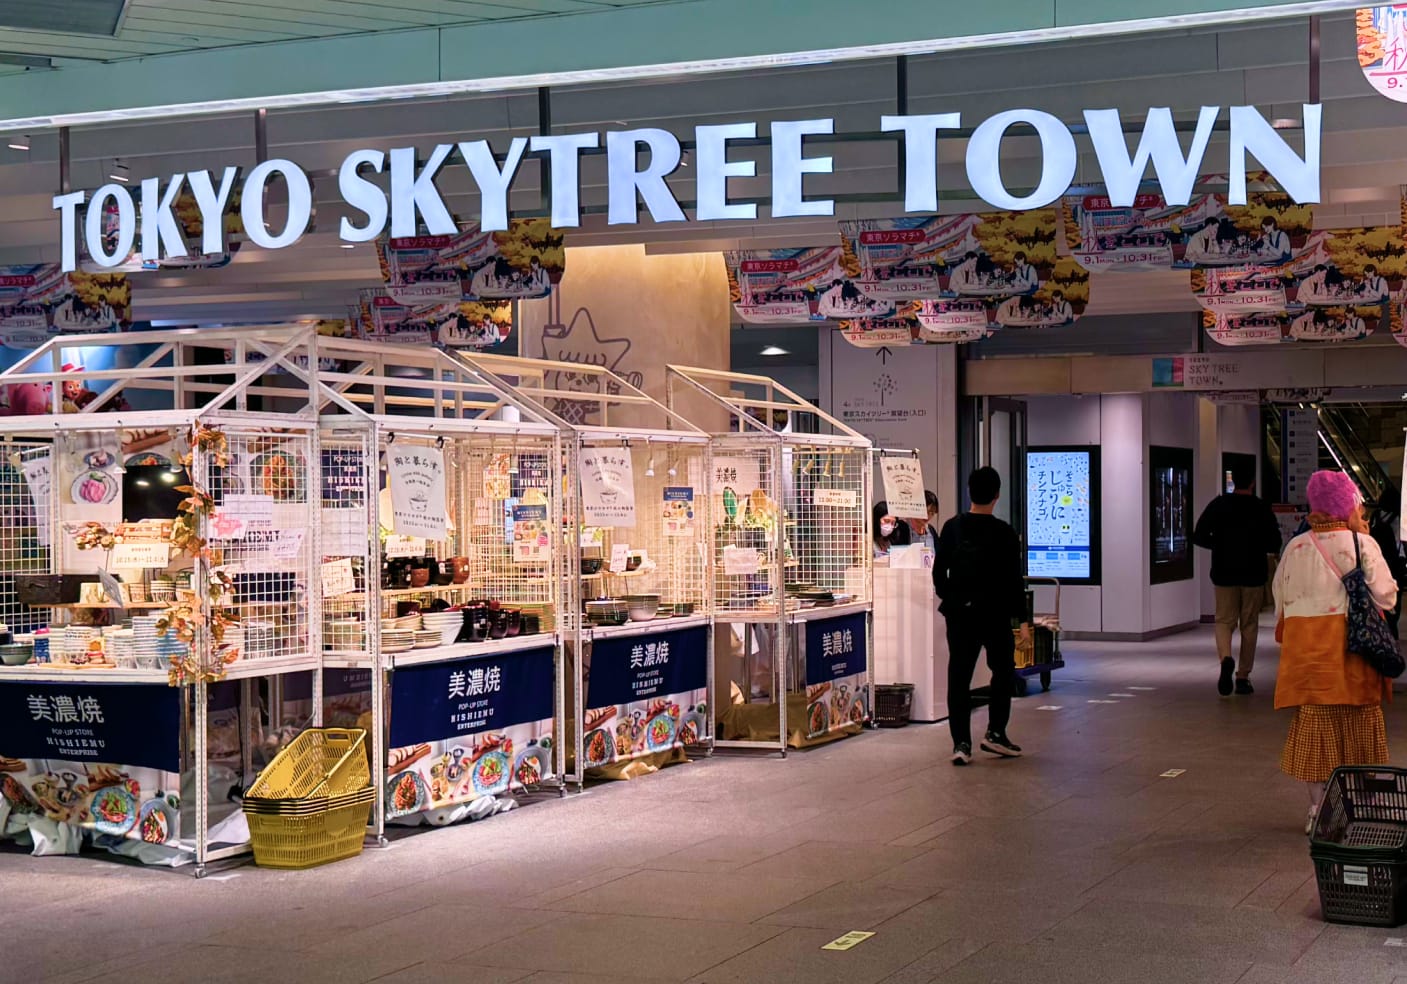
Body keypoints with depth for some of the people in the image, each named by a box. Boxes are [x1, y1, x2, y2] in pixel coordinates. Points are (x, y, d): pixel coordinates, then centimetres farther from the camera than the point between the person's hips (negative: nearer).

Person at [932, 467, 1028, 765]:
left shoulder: (952, 528, 0)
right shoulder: (1004, 534, -9)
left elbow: (939, 571, 5)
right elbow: (1014, 580, -8)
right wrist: (1022, 619, -2)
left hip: (959, 614, 2)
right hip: (994, 614, -2)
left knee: (959, 676, 3)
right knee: (1003, 671, 16)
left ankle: (961, 743, -2)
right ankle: (995, 733, 11)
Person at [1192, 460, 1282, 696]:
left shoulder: (1218, 504, -4)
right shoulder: (1262, 508, -6)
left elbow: (1199, 536, -5)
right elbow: (1274, 544, -4)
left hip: (1224, 573, 0)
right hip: (1253, 574, 0)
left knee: (1224, 621, 9)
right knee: (1249, 625, 10)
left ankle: (1225, 658, -21)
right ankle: (1243, 677, 12)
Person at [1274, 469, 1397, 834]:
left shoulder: (1295, 548, 2)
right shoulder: (1362, 545, -8)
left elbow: (1282, 602, 9)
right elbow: (1386, 596, -4)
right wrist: (1365, 539, 4)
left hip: (1307, 652, 2)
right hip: (1353, 652, -2)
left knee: (1315, 727, 7)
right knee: (1358, 730, 10)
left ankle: (1318, 810, 7)